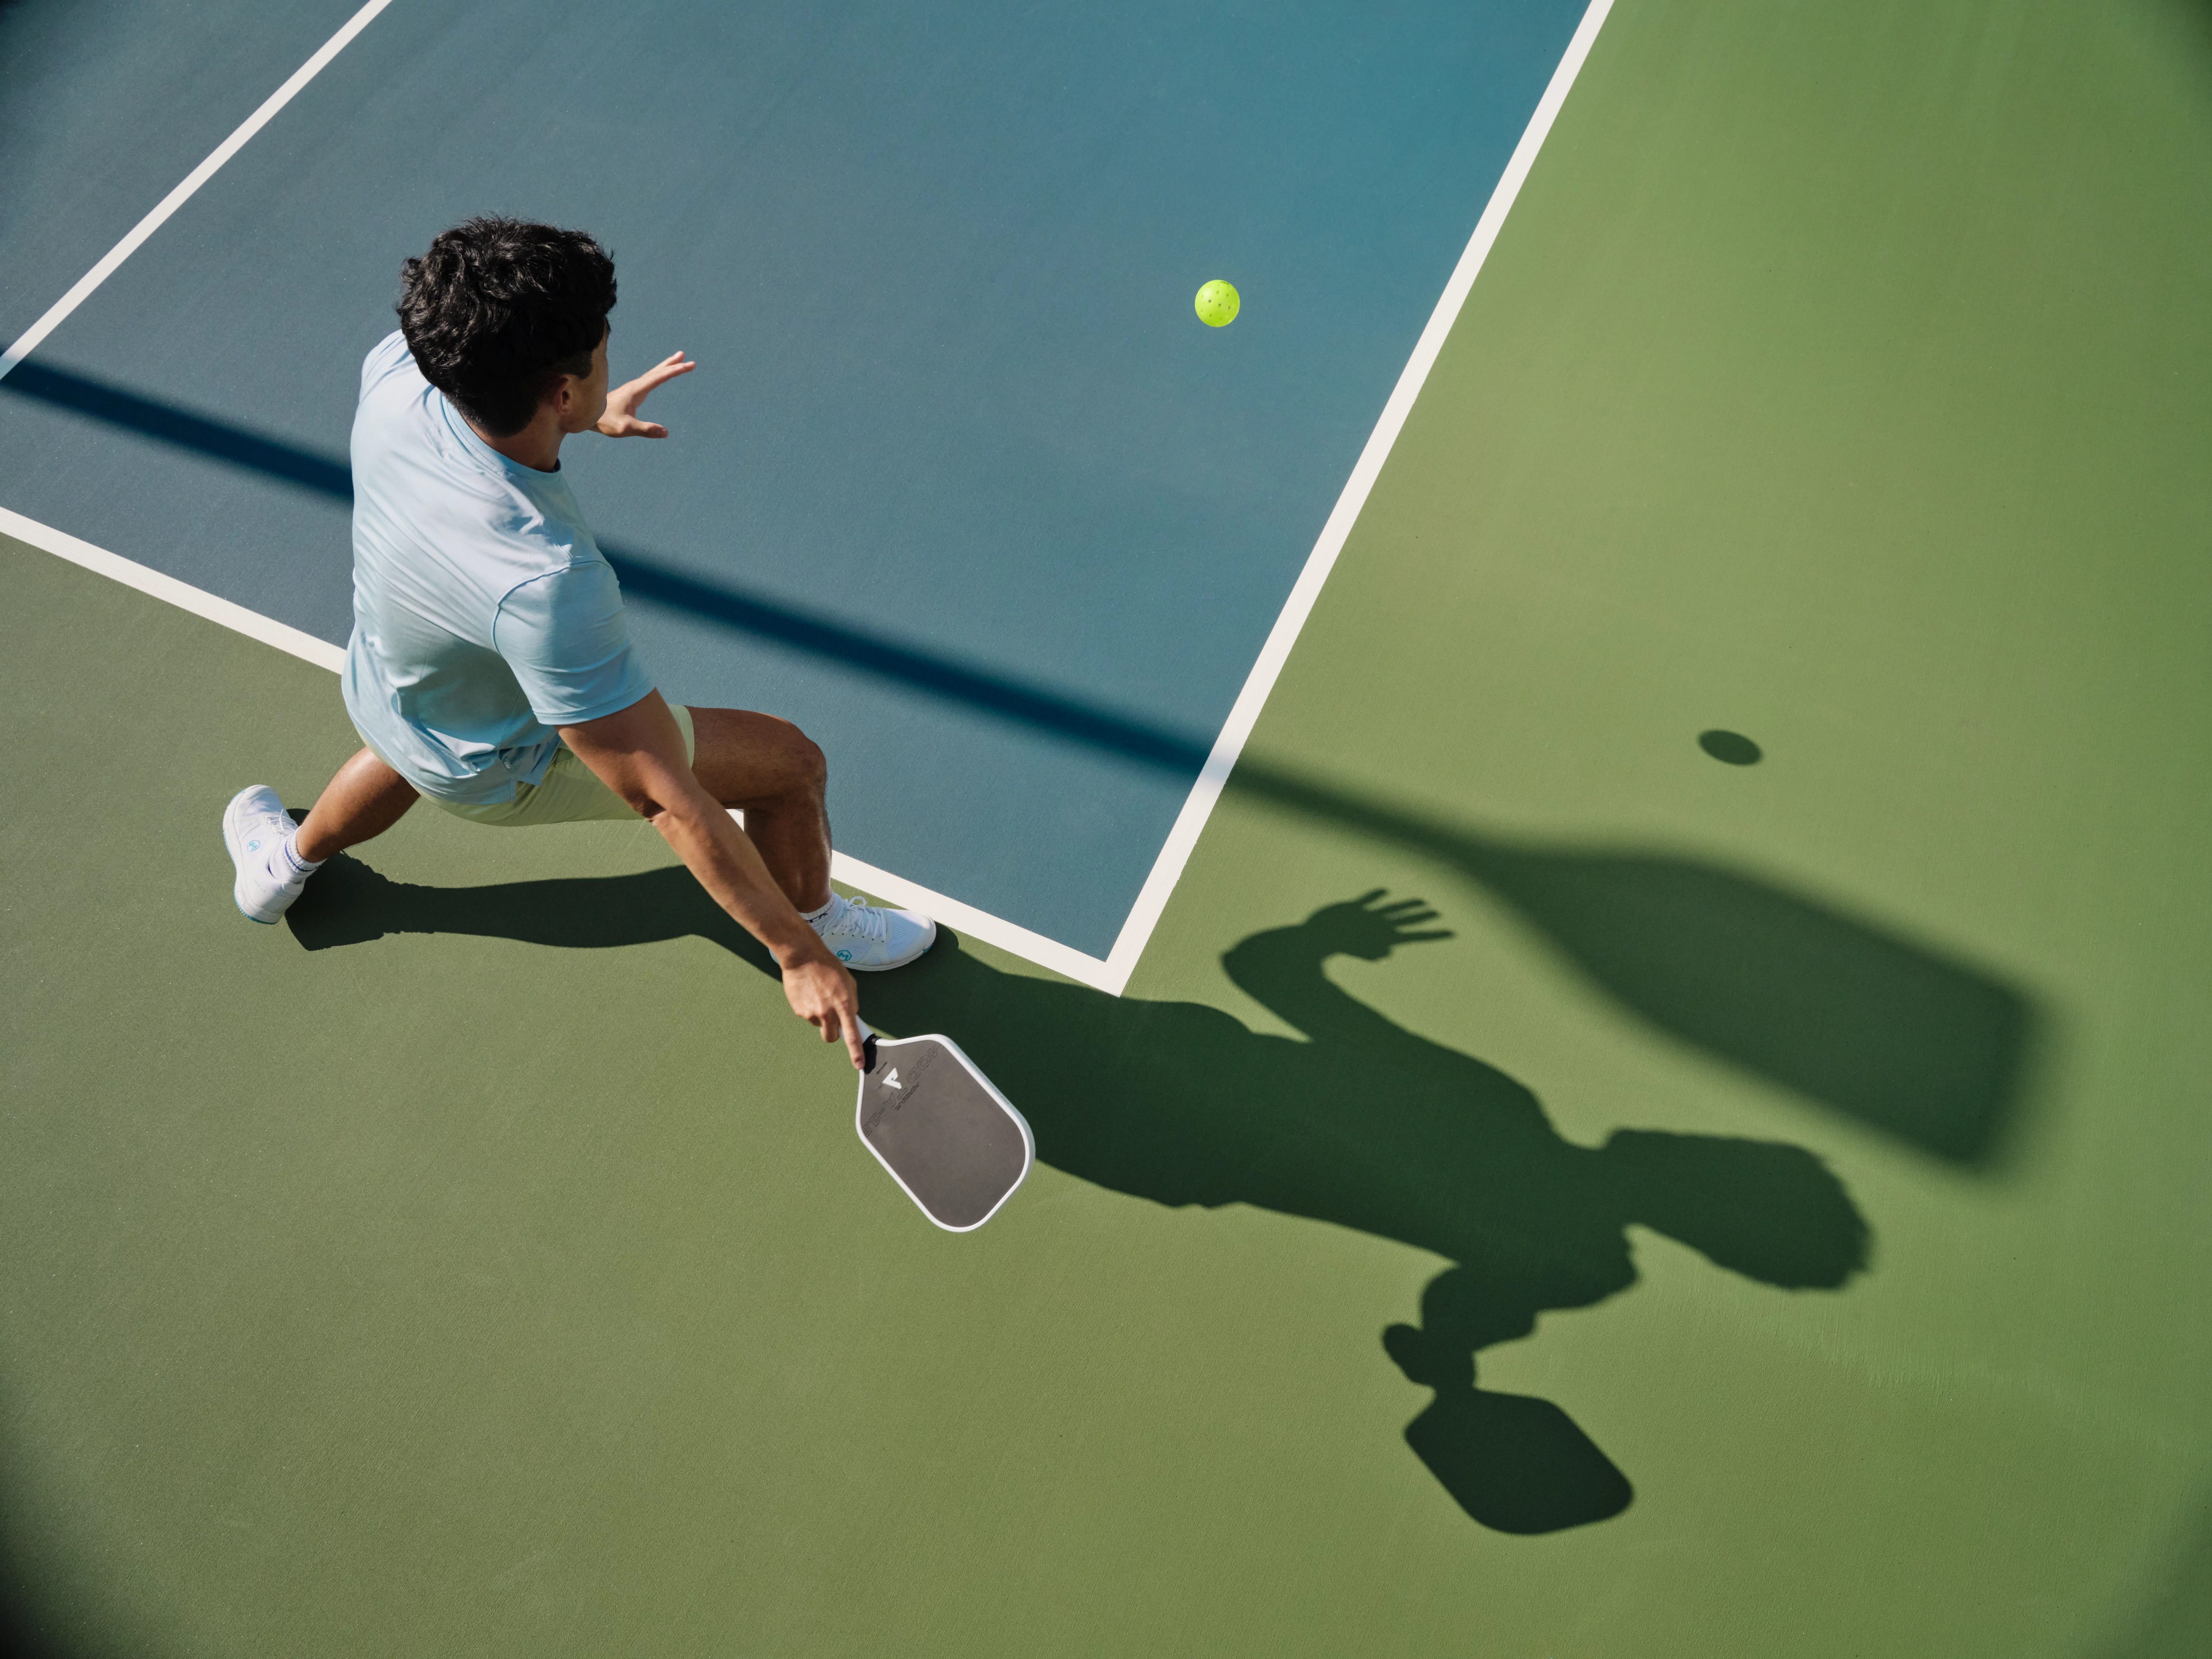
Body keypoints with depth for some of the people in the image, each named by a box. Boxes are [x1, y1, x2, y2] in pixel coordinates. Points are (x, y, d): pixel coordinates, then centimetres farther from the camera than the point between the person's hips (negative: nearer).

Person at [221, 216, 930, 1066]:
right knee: (790, 760, 2)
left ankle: (288, 860, 71)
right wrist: (799, 954, -34)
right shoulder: (547, 582, -46)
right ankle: (818, 924, 31)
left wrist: (594, 415, 9)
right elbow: (666, 798, -41)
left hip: (378, 686, 7)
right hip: (502, 768, -7)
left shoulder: (397, 368, -27)